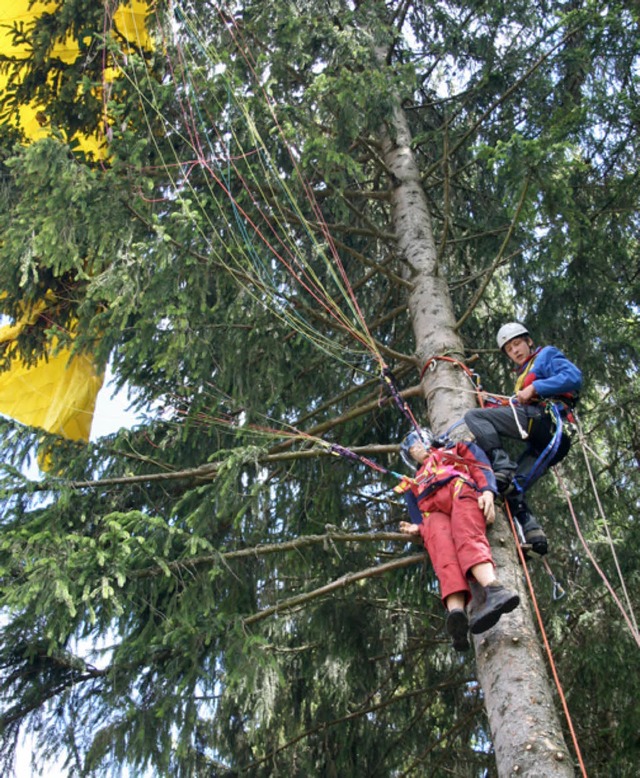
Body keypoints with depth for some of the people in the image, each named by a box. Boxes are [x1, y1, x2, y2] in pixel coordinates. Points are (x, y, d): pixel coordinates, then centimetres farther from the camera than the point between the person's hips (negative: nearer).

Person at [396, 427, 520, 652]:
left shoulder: (455, 449, 36)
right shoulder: (414, 486, 44)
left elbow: (482, 466, 17)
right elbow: (419, 518, 28)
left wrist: (487, 491, -7)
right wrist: (417, 529, 1)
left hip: (462, 492, -1)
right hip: (433, 512, 1)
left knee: (467, 538, -38)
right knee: (442, 549, -35)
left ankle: (492, 589, -68)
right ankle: (455, 610, -65)